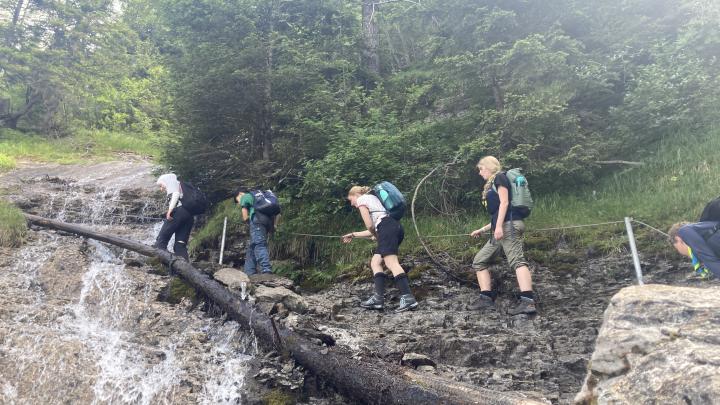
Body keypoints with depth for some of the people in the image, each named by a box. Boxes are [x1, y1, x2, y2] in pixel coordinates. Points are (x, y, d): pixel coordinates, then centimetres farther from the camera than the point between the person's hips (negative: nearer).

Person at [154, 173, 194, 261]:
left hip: (179, 211, -8)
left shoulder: (172, 181, 16)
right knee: (180, 244, -3)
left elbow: (176, 194, -5)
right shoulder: (182, 188, 39)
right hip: (189, 215, 8)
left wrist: (170, 210, -16)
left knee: (162, 238, -9)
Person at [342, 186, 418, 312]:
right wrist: (353, 235, 41)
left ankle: (408, 298, -32)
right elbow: (373, 229, 34)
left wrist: (375, 235, 18)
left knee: (391, 262, -20)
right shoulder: (371, 199, 37)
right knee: (375, 262, 9)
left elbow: (369, 225, -2)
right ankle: (378, 298, -3)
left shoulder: (361, 200, 10)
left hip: (387, 228, -9)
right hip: (395, 227, 10)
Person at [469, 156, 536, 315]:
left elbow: (504, 202, -10)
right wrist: (481, 230, 37)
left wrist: (499, 226, -20)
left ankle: (528, 302, -34)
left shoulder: (499, 177, 5)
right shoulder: (491, 187, 29)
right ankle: (486, 299, 2)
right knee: (479, 260, 8)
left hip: (509, 225, -10)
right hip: (501, 229, 10)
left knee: (517, 260, -22)